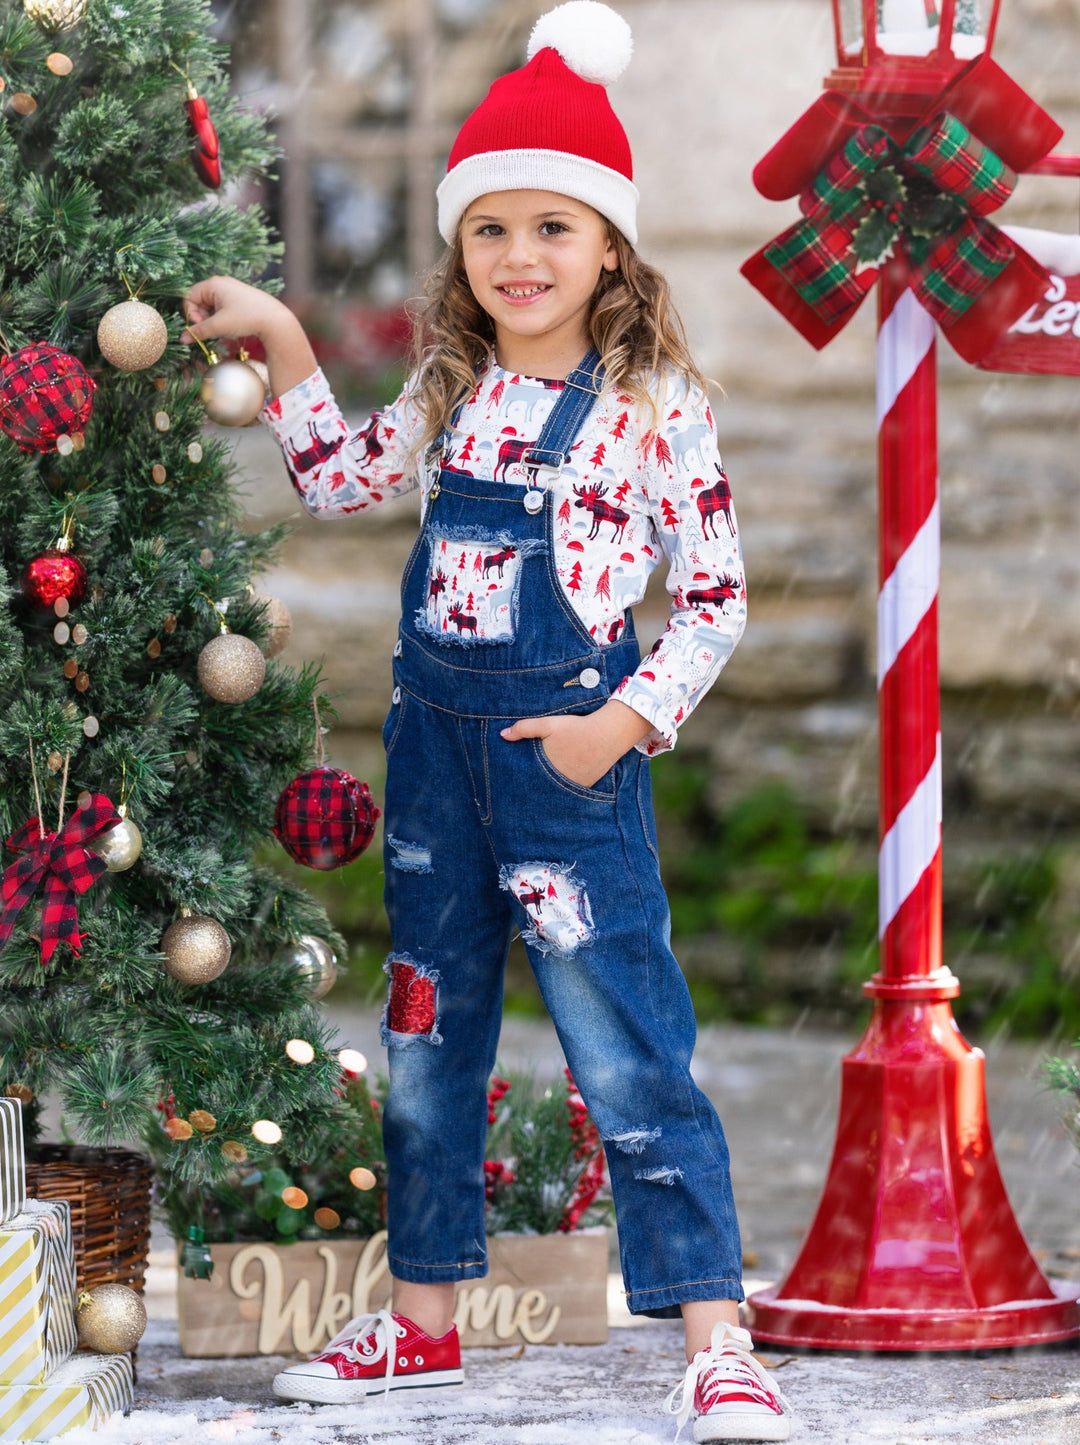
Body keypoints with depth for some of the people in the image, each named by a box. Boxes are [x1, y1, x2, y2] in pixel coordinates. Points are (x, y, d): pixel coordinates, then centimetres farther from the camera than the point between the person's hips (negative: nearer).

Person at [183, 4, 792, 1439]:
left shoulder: (656, 404, -8)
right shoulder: (452, 392, 8)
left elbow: (717, 595, -7)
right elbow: (336, 481, 24)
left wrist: (623, 724, -17)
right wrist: (283, 341, 14)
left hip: (571, 745, -6)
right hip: (436, 737, 6)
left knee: (628, 1048, -9)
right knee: (428, 1033, 14)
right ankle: (423, 1319, 26)